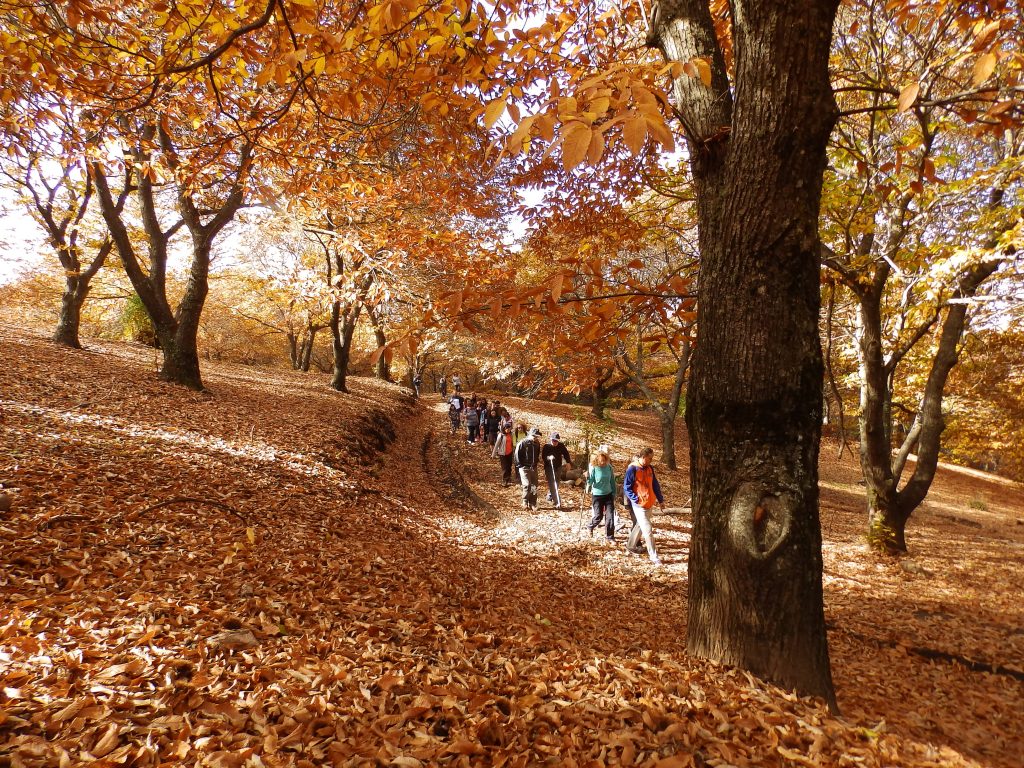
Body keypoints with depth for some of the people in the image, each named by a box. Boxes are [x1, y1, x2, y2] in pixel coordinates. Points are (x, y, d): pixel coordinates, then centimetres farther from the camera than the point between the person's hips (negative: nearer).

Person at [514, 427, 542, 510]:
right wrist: (520, 465, -9)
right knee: (527, 485, -13)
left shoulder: (537, 444, 7)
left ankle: (533, 503, 15)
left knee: (534, 486, 5)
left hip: (533, 468, 6)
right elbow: (517, 455, -8)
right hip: (524, 467, -6)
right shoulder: (522, 443, -11)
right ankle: (525, 503, 2)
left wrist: (536, 462, 12)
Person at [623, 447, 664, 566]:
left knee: (639, 526, 18)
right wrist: (636, 499, -18)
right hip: (639, 505, -7)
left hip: (649, 504, 7)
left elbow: (655, 485, 15)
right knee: (648, 530, -7)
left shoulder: (649, 468, 7)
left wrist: (660, 500, 16)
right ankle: (654, 556, -1)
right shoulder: (632, 469, -16)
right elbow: (626, 487, -13)